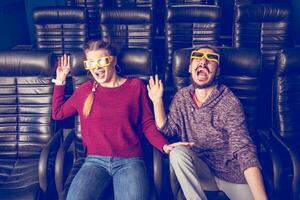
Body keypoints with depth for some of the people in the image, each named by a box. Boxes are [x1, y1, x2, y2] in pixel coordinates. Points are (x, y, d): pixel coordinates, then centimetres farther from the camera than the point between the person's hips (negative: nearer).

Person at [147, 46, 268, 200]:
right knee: (178, 152, -27)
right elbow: (168, 129, 1)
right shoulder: (182, 97, -2)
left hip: (233, 174, -2)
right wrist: (157, 101, -13)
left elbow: (244, 151, -24)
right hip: (200, 170, 2)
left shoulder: (230, 103, -17)